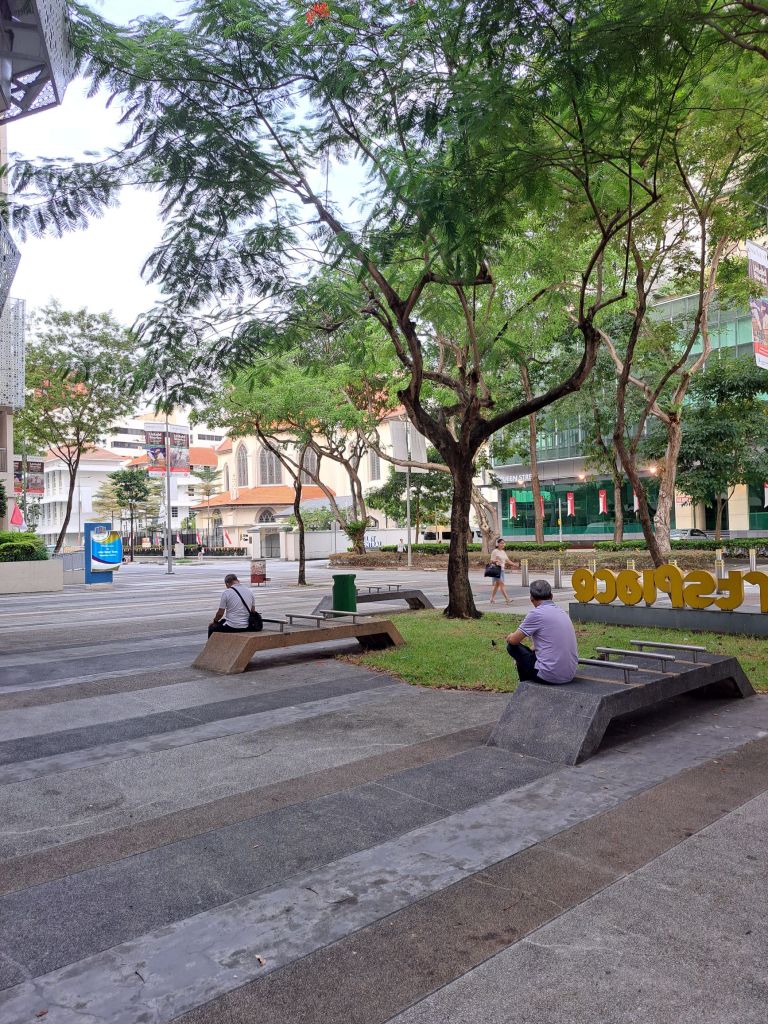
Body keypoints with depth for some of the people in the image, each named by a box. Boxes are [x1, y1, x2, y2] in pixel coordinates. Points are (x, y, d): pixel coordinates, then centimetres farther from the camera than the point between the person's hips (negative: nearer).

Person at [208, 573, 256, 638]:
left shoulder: (226, 593, -10)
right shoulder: (250, 591, 5)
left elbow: (220, 613, -6)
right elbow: (252, 611, 12)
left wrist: (215, 621, 13)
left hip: (232, 627, -6)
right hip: (246, 627, 6)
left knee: (212, 627, 21)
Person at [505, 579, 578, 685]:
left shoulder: (536, 613, -13)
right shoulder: (562, 612, 11)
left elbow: (513, 640, -5)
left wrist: (511, 636, 17)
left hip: (550, 676, -8)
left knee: (512, 647, 12)